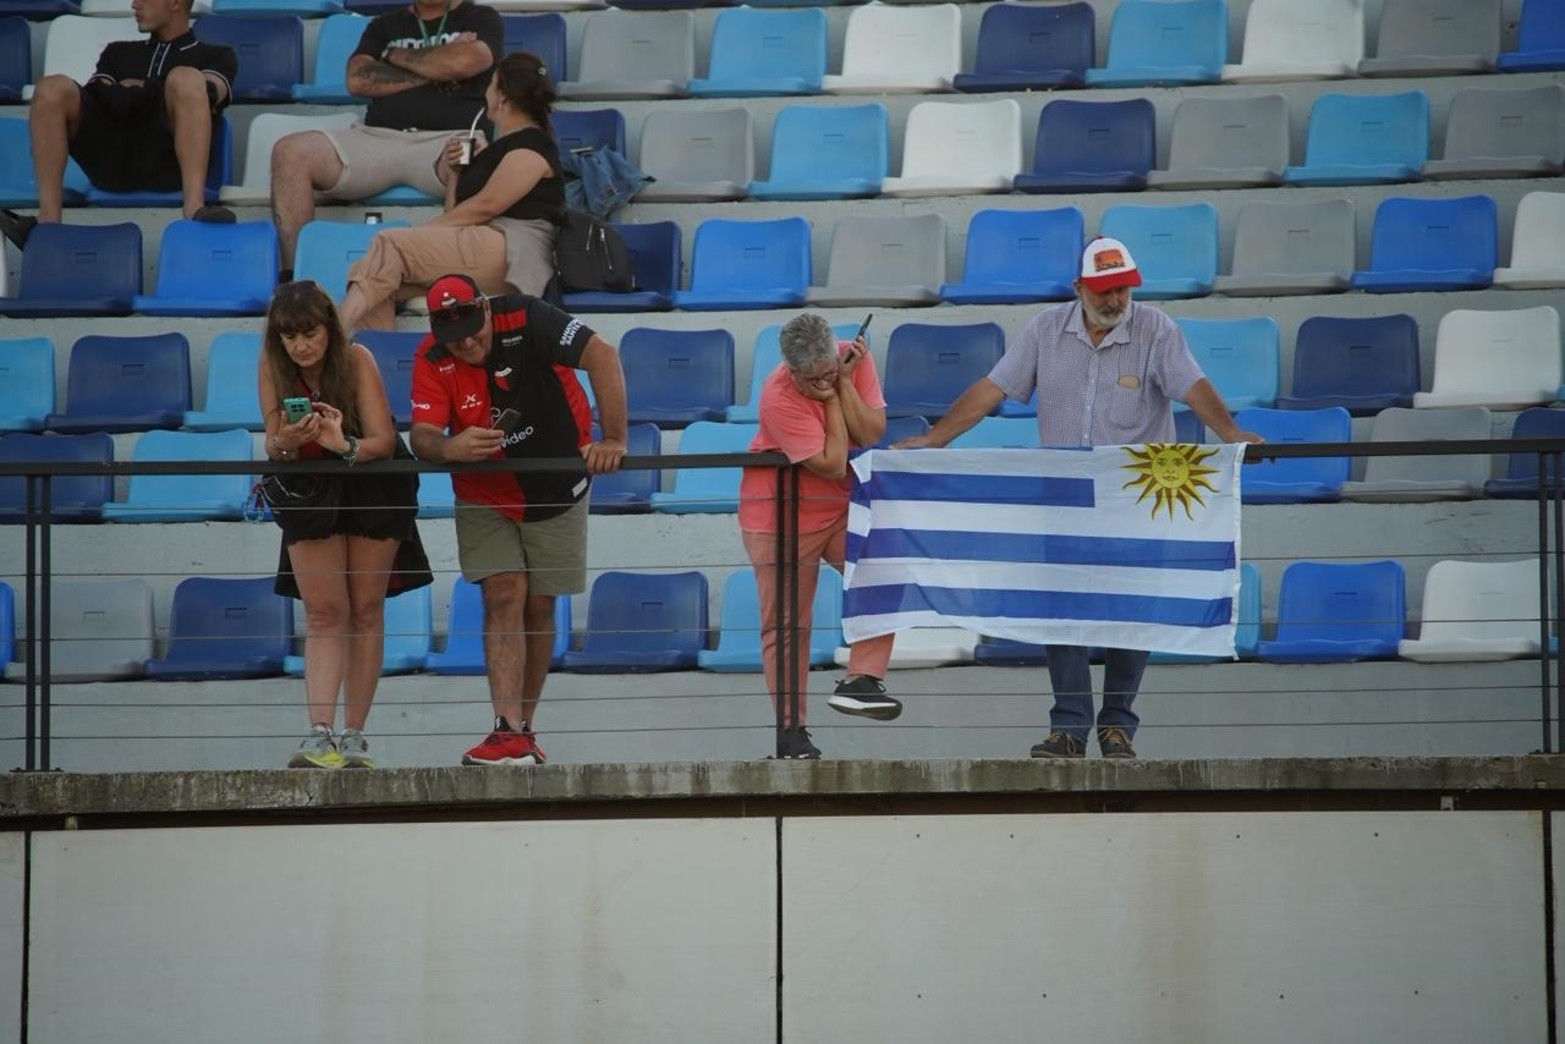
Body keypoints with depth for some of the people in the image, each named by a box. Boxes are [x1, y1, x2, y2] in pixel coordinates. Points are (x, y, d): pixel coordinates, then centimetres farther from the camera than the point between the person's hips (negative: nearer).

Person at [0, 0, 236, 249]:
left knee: (186, 79, -30)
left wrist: (138, 90, 4)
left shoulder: (217, 57, 24)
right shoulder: (119, 52, 33)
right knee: (52, 88, -21)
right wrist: (151, 94, -4)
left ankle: (194, 210, -47)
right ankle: (48, 222, -32)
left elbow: (206, 93, 1)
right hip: (111, 161, 3)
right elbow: (98, 97, 13)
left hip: (169, 162, -3)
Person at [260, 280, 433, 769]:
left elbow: (383, 442, -24)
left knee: (366, 612, 2)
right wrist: (287, 443, -38)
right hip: (310, 492, 1)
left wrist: (345, 445, -44)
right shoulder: (272, 368, -16)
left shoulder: (357, 360, -23)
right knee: (323, 614, -7)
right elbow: (272, 447, -15)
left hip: (372, 489, -1)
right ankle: (320, 735, -16)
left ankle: (354, 737, 5)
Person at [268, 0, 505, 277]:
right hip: (377, 139, 4)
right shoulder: (385, 25, 26)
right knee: (290, 152, -21)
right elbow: (358, 80, 7)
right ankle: (294, 276, -25)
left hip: (448, 140, -4)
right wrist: (436, 71, 2)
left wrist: (398, 57, 10)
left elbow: (462, 63, -5)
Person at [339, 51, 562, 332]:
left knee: (390, 245, -23)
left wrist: (422, 232, -8)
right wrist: (453, 171, 8)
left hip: (511, 253, -9)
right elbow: (457, 213, 26)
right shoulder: (495, 149, 28)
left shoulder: (532, 146, -2)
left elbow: (484, 206, -11)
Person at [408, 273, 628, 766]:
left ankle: (523, 730, 17)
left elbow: (602, 355, -31)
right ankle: (509, 733, -20)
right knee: (505, 597, -12)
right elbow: (422, 434, -21)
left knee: (539, 606, 6)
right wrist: (448, 448, -45)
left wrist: (613, 439, -35)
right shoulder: (432, 359, -15)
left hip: (556, 490, -1)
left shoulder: (526, 321, -23)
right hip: (485, 498, 1)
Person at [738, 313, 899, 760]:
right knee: (786, 625, -1)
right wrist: (831, 398, -22)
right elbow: (832, 464, -26)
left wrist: (843, 383, -24)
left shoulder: (854, 359, -10)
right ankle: (791, 730, 6)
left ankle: (861, 680, -16)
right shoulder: (779, 397, -25)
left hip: (842, 507, 4)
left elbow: (871, 434, -18)